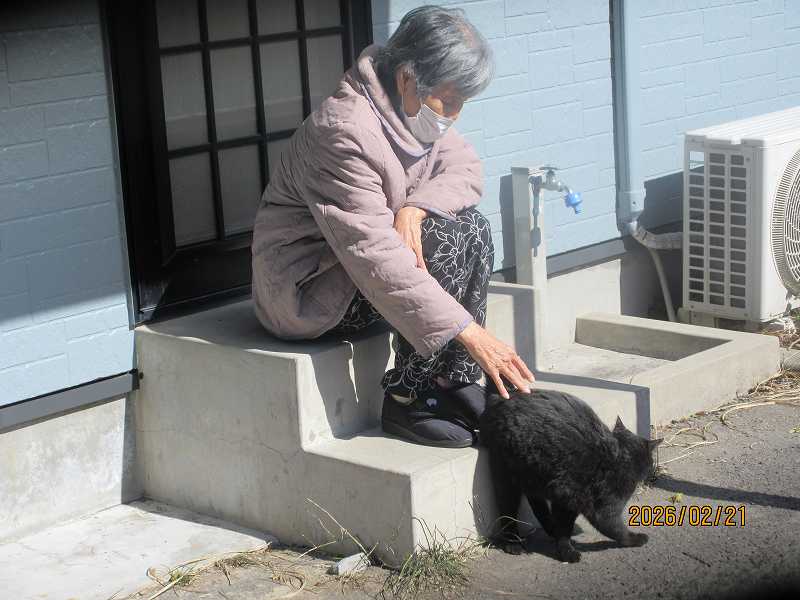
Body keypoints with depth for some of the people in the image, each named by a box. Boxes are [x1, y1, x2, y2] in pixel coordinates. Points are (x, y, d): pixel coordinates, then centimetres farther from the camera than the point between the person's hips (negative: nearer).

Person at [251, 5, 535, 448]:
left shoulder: (410, 111, -1)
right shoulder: (344, 133, -30)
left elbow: (465, 167, -1)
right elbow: (377, 258, -35)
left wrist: (416, 208, -24)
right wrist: (469, 331, -36)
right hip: (304, 292, -9)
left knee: (473, 229, -8)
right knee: (448, 240, -24)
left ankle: (457, 382, -6)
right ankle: (407, 398, -15)